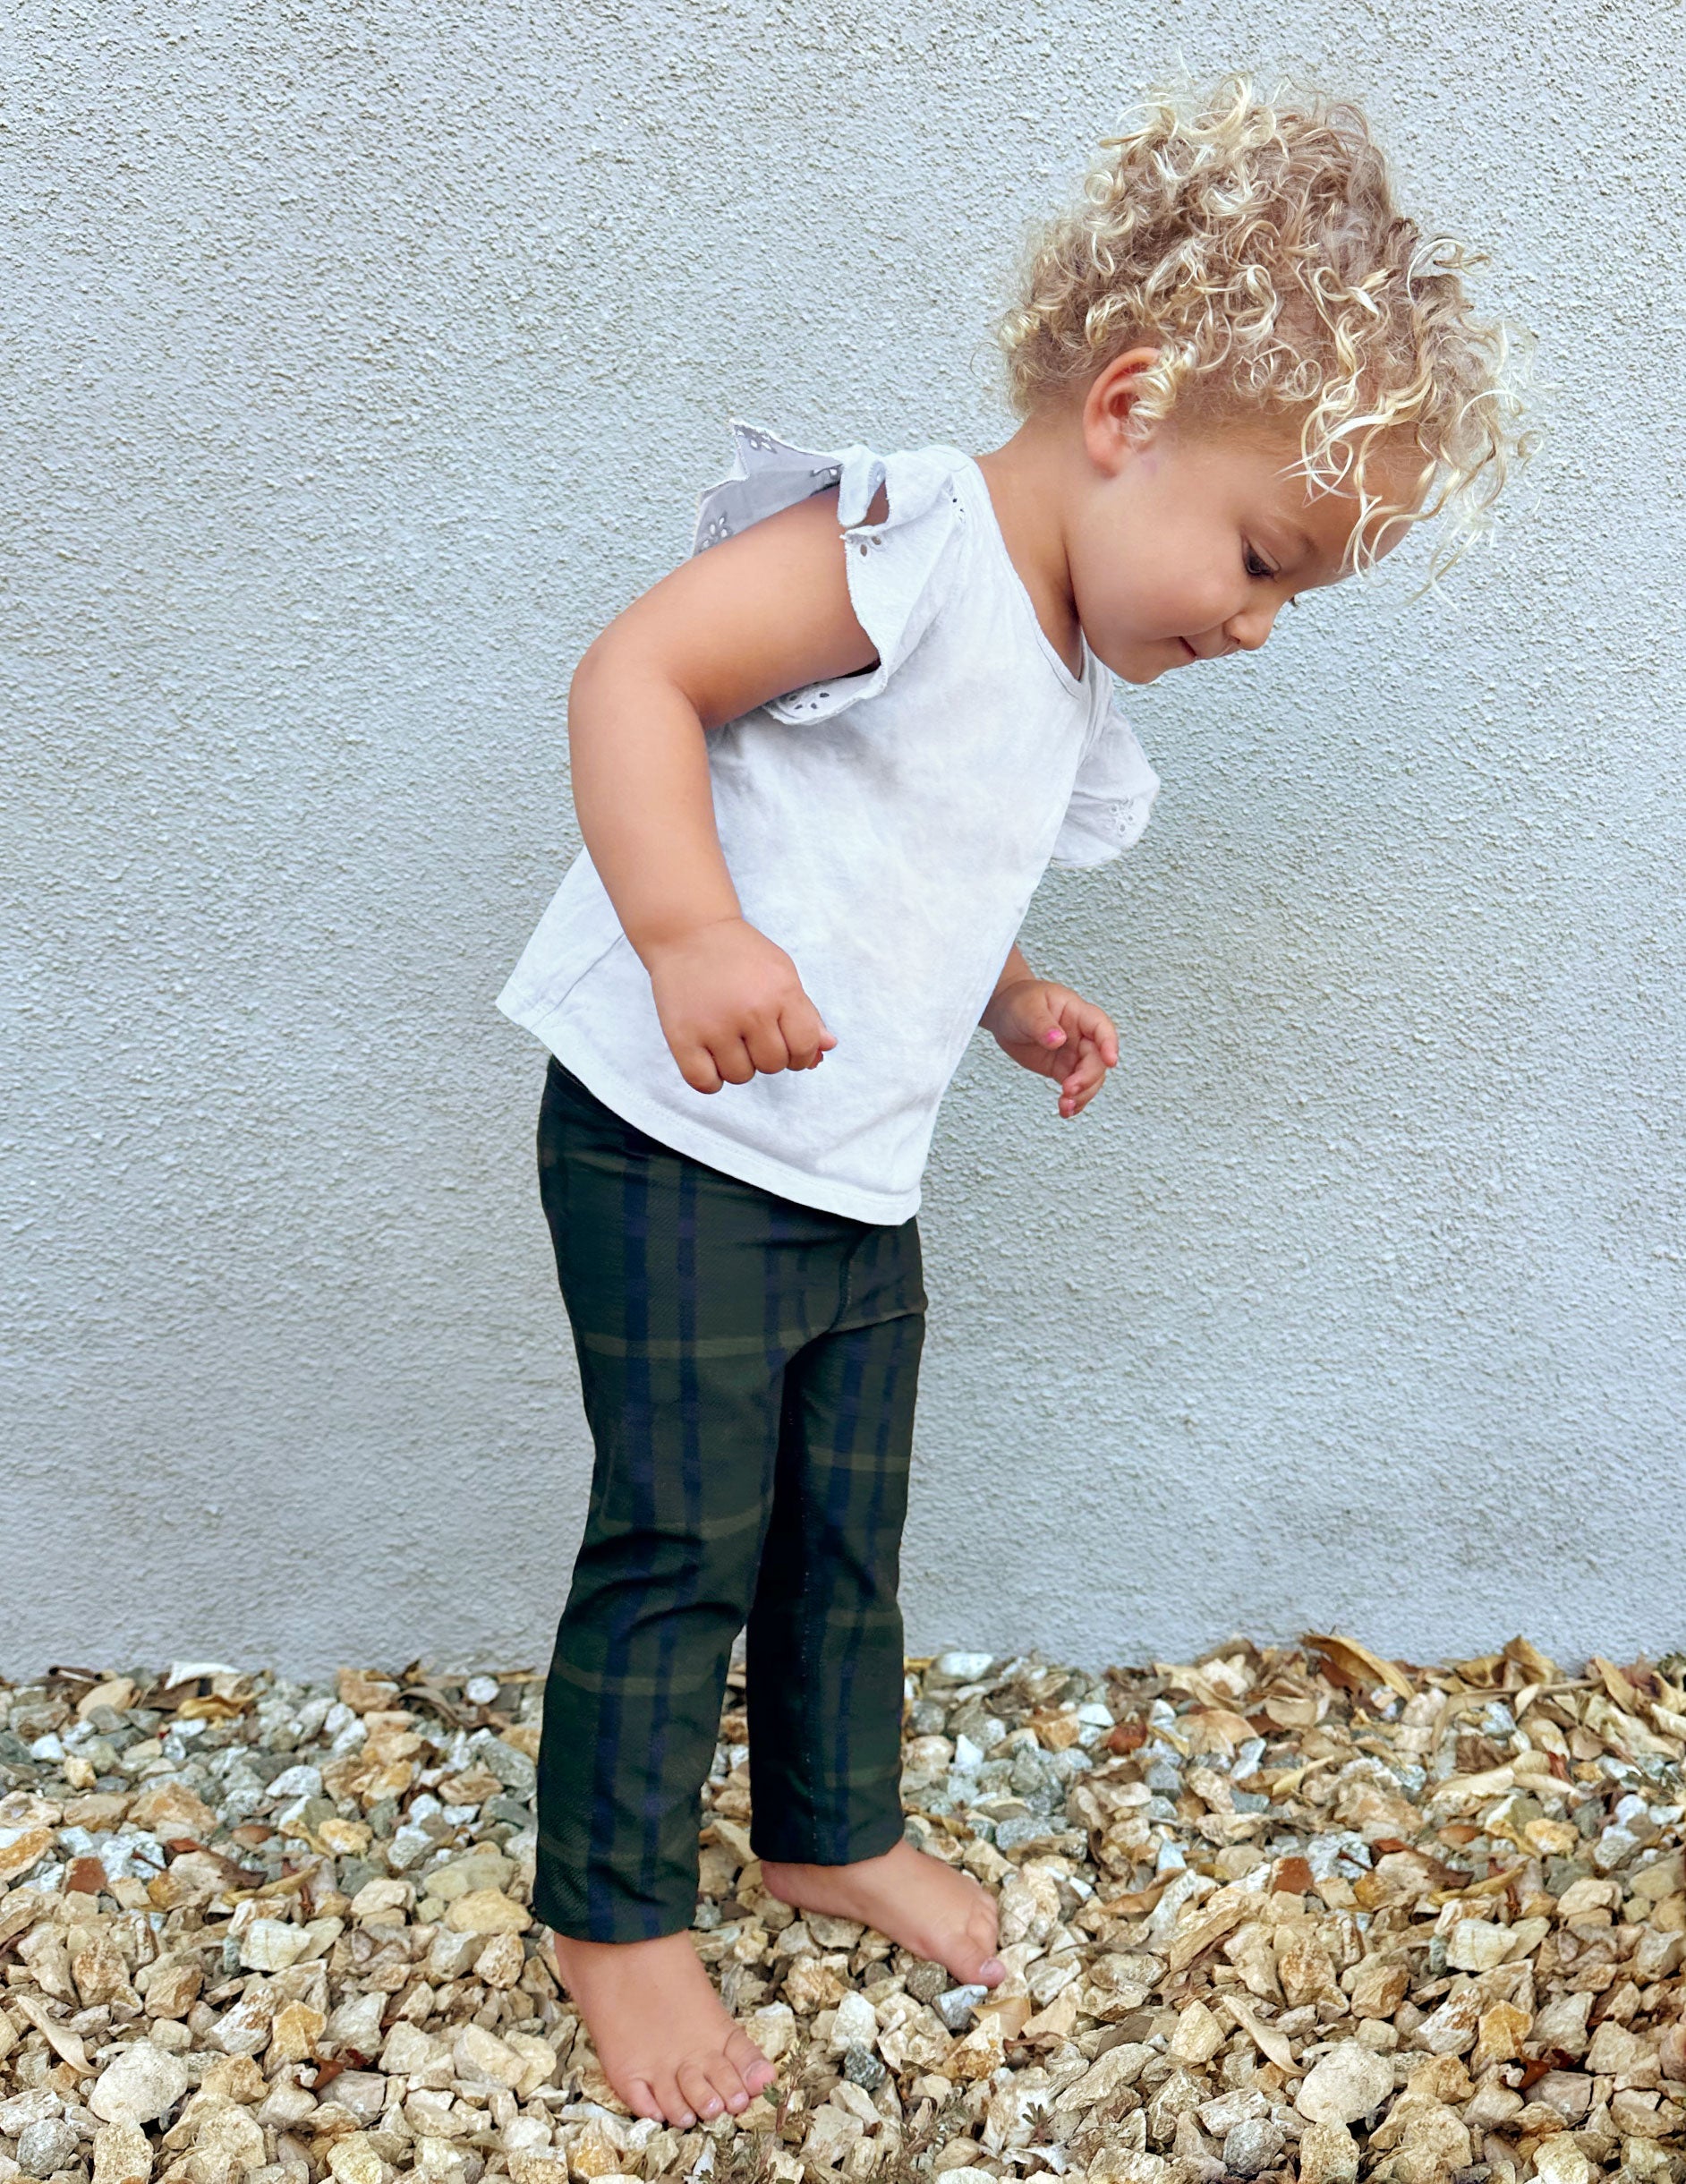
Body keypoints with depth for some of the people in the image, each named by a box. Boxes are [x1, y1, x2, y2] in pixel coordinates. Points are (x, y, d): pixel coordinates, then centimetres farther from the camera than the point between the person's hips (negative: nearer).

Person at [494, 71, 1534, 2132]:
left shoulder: (1063, 686, 10)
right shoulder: (913, 541, -19)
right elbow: (632, 670, -27)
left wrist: (1010, 1002, 10)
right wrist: (690, 930, -39)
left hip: (861, 1190, 9)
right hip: (679, 1154, -8)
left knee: (847, 1534, 19)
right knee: (683, 1547, 2)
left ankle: (833, 1828, 42)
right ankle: (615, 1914, 24)